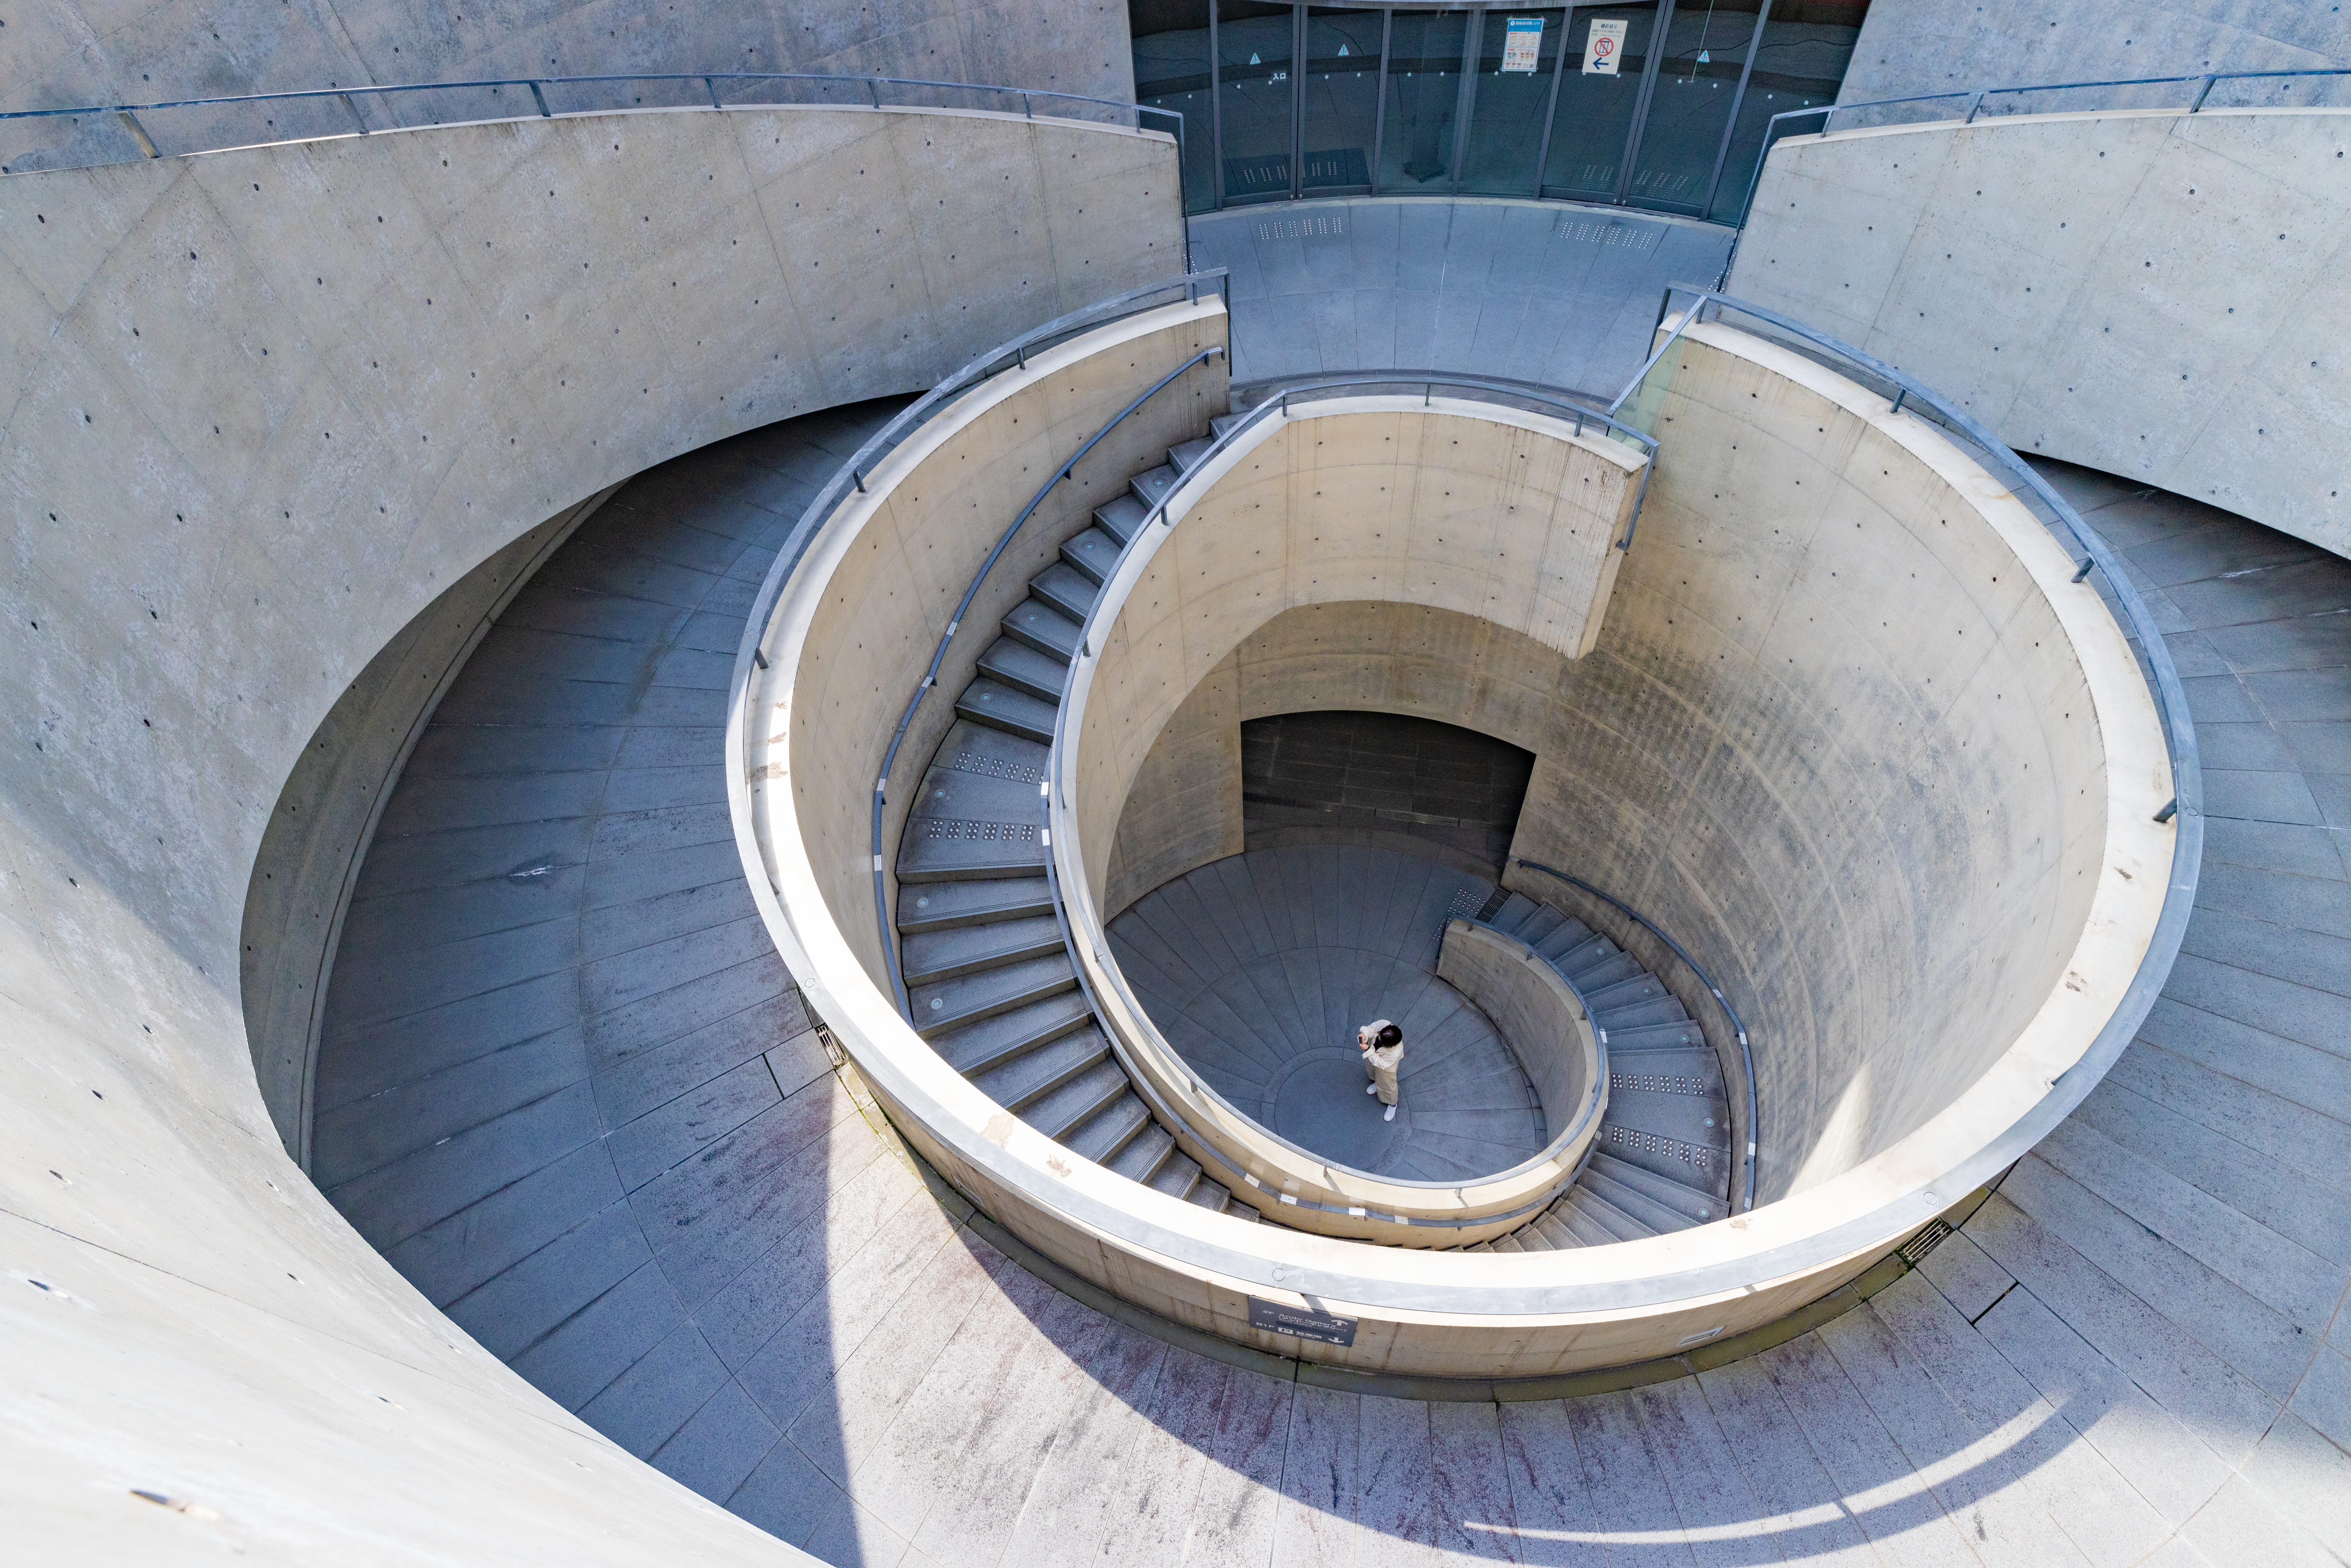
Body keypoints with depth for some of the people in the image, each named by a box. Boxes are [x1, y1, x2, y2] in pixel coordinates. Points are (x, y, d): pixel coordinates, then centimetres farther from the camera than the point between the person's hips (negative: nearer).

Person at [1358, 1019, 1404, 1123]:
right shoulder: (1383, 1024, -42)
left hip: (1386, 1066, -5)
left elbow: (1380, 1063, -32)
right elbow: (1371, 1029, -21)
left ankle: (1392, 1104, 54)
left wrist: (1367, 1050, -39)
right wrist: (1364, 1035, -41)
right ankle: (1377, 1083, 71)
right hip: (1373, 1050, 5)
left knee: (1387, 1086, 22)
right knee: (1371, 1069, 35)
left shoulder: (1395, 1054, -48)